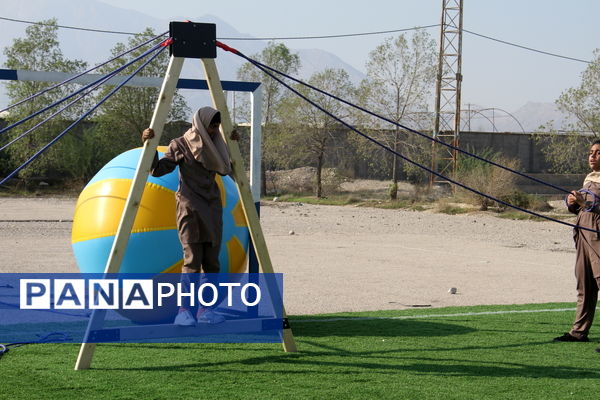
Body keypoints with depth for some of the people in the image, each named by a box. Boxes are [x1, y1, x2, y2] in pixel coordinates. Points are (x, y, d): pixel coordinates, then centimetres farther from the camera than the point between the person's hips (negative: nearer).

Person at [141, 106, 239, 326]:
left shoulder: (213, 144, 12)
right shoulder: (180, 145, -4)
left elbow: (225, 169, 23)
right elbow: (158, 169, -9)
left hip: (212, 208, 6)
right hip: (189, 207, -6)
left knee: (211, 261, 3)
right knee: (192, 260, -13)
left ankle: (205, 308, 10)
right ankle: (183, 311, -10)